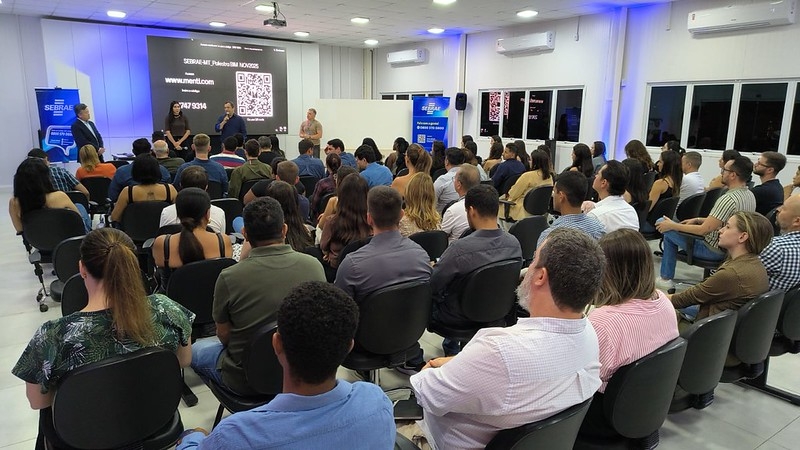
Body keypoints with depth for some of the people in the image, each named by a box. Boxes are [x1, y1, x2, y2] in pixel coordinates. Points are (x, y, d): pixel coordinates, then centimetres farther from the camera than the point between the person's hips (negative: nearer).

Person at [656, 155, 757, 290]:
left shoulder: (728, 199, -28)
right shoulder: (749, 195, 3)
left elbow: (704, 230, -28)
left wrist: (672, 226, -18)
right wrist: (698, 220, 10)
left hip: (715, 250, -10)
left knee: (669, 232, -1)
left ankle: (665, 279, 7)